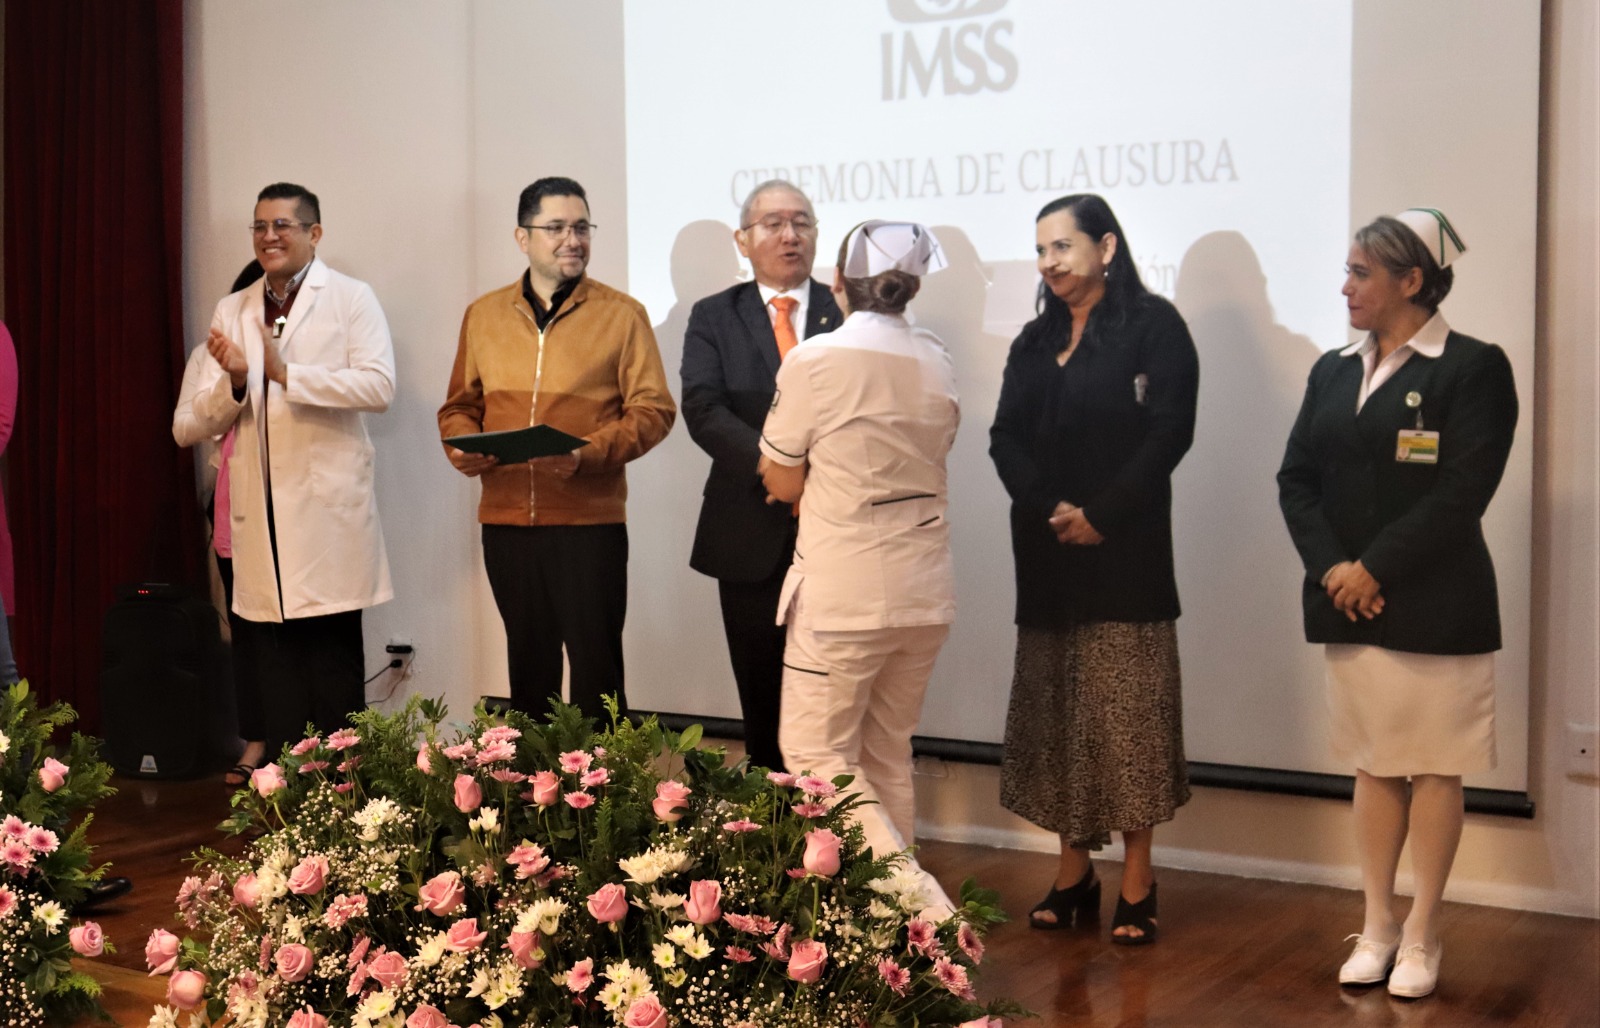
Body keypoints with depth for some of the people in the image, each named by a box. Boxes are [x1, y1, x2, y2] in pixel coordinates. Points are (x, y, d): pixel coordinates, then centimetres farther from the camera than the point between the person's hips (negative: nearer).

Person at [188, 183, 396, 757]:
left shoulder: (350, 299, 2)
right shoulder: (230, 312, 15)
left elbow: (379, 386, -12)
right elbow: (205, 421, 12)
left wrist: (286, 372, -16)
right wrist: (235, 380, -9)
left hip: (327, 508, -4)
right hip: (261, 512, 4)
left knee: (334, 663, -1)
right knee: (277, 664, 7)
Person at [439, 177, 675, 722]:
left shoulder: (622, 314, 1)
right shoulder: (483, 315, 11)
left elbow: (652, 409, -4)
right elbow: (460, 406, 18)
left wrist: (588, 453, -19)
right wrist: (461, 447, -5)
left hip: (590, 519, -3)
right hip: (505, 518, 4)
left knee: (596, 667, -2)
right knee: (528, 663, 14)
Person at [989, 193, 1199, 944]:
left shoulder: (1153, 325, -1)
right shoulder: (1035, 341, 17)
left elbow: (1169, 432, -10)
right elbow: (1006, 439, 7)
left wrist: (1100, 515, -15)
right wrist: (1049, 509, -10)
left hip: (1124, 551, -6)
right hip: (1047, 552, 6)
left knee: (1125, 712, -3)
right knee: (1055, 713, 7)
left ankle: (1137, 882, 4)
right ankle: (1073, 873, 16)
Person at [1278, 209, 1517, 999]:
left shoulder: (1473, 367, -7)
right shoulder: (1333, 371, 11)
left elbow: (1461, 493, -16)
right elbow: (1297, 478, 5)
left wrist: (1376, 569, -16)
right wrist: (1330, 567, -10)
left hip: (1434, 607, -5)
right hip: (1348, 604, 6)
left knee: (1433, 768, 4)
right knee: (1374, 765, 12)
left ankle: (1422, 936, 13)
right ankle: (1377, 926, 20)